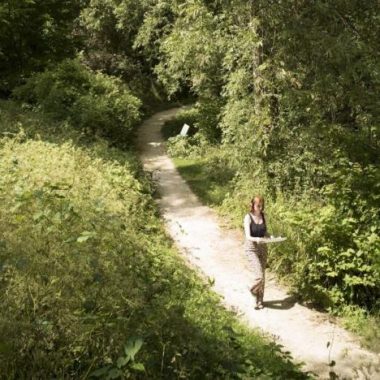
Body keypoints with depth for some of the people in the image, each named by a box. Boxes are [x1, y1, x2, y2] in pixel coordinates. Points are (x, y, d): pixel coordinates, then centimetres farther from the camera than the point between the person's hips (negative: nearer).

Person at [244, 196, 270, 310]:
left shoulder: (263, 216, 4)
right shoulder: (248, 217, -12)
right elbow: (248, 236, -19)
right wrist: (256, 239, -38)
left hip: (262, 247, 5)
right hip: (251, 247, -5)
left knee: (262, 275, 9)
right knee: (259, 275, -16)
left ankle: (259, 301, 24)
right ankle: (253, 289, 18)